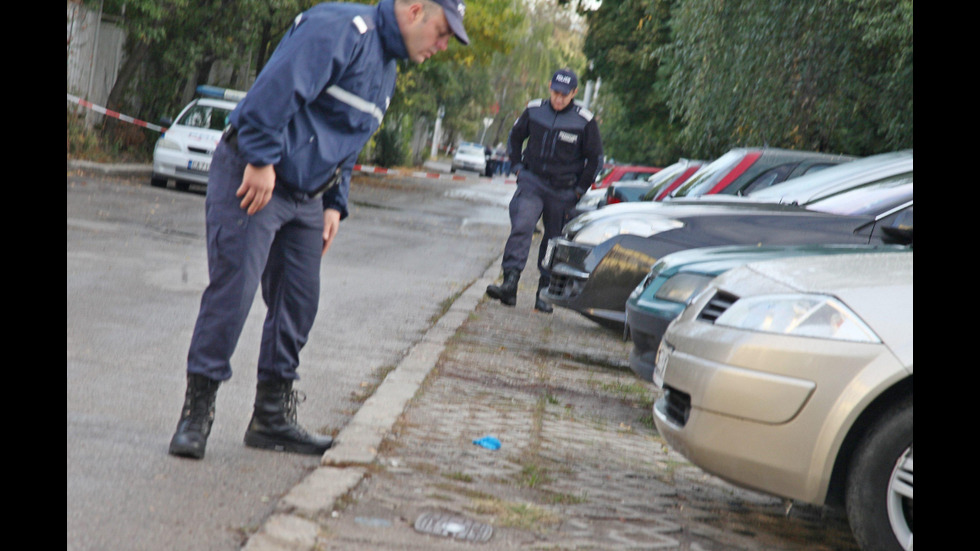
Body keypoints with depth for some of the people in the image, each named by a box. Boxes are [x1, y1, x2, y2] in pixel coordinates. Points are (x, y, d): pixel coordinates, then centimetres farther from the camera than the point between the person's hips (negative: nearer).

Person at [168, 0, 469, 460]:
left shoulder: (386, 68, 18)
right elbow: (278, 86, -26)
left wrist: (334, 204, 16)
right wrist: (261, 160, -26)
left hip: (306, 194, 10)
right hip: (254, 176, -9)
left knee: (299, 302, 8)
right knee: (233, 288, -11)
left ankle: (272, 418, 18)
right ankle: (196, 411, -2)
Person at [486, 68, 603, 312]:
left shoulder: (585, 121, -4)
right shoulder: (534, 110, 2)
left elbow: (594, 158, 4)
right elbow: (515, 137, 18)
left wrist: (578, 190, 0)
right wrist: (518, 168, 8)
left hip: (563, 190, 0)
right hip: (532, 182, 1)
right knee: (521, 227, -21)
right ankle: (510, 283, -29)